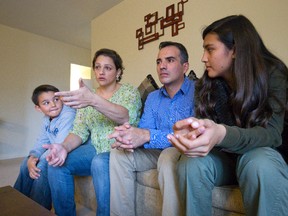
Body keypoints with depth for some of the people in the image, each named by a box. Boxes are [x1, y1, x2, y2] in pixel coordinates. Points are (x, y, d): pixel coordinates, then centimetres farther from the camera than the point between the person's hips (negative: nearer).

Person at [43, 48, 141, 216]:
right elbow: (80, 131, 3)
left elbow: (126, 117, -26)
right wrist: (65, 147, -19)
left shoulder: (129, 92, -4)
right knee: (56, 162, -13)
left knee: (100, 163, -34)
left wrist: (93, 100, -40)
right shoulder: (86, 97, 10)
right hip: (96, 149, 5)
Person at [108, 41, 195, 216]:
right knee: (118, 154, -7)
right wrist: (127, 136, -24)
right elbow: (144, 128, 1)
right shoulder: (153, 97, 8)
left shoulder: (197, 92, -14)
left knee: (168, 157, -37)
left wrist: (147, 136, -35)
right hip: (159, 151, 6)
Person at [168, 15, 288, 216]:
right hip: (224, 156, 3)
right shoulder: (206, 85, -2)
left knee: (260, 164, -36)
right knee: (191, 163, -28)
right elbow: (203, 122, -10)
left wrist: (222, 135, -46)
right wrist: (192, 131, -37)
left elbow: (271, 133, -24)